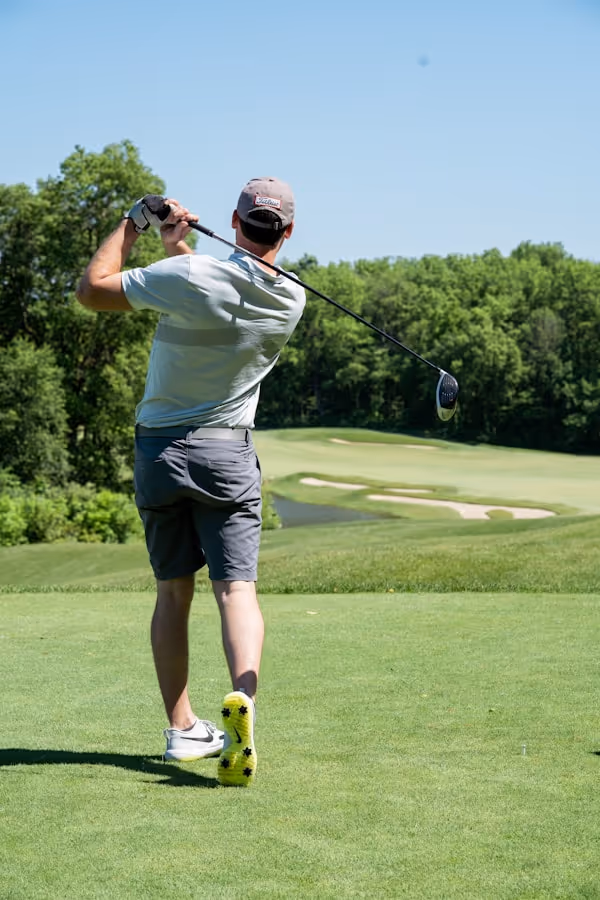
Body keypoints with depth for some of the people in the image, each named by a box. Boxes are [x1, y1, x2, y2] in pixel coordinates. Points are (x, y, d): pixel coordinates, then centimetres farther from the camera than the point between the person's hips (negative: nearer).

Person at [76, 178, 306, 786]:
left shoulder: (187, 277, -17)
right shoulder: (291, 301, -2)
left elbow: (91, 290, -5)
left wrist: (132, 224, 4)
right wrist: (178, 246, 13)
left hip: (158, 449, 0)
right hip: (227, 451, 1)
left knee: (172, 592, 10)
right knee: (236, 587, -6)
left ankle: (182, 729, 13)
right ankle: (242, 699, -32)